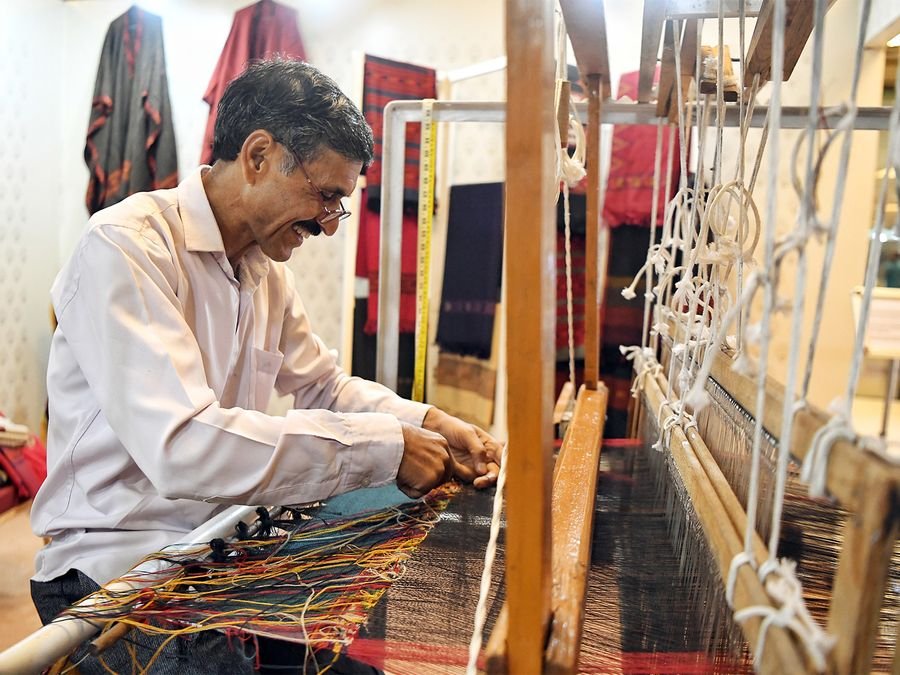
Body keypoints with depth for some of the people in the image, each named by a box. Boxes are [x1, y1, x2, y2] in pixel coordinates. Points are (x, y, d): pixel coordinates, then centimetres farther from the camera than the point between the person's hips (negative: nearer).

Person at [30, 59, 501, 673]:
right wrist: (384, 447, -27)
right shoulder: (126, 247, -20)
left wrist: (428, 423, -1)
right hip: (119, 567, -8)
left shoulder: (266, 267, 9)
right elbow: (181, 448, -32)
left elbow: (324, 386, 17)